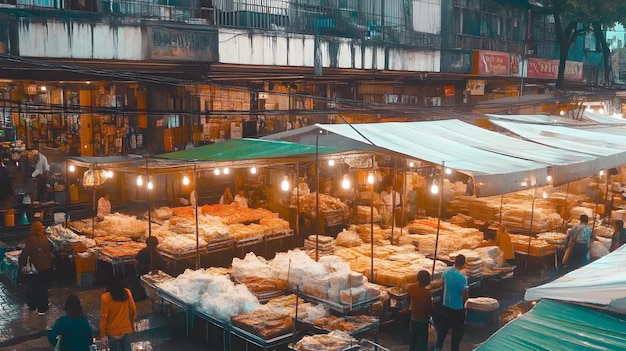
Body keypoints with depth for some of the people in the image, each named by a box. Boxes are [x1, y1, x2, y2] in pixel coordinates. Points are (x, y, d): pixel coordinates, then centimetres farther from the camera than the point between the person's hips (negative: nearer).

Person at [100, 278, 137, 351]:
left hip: (112, 332, -2)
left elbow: (104, 317, -16)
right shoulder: (127, 293, -11)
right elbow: (133, 310, -1)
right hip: (126, 329, 2)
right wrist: (132, 321, 18)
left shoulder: (105, 298, -20)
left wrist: (103, 335, -8)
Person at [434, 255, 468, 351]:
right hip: (457, 308, -6)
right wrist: (463, 301, 2)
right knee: (458, 330, 10)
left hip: (446, 305, 6)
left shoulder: (446, 273, -7)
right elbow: (465, 296, -19)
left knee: (444, 327, 22)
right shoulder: (462, 278, -25)